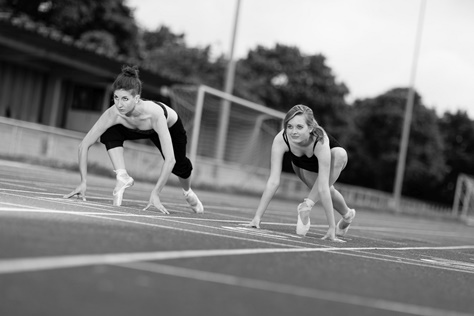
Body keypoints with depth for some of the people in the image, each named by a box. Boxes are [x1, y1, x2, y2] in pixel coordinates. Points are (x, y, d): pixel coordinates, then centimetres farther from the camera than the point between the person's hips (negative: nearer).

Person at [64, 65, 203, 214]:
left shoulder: (154, 114, -48)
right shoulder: (113, 113, -39)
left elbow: (170, 159, -47)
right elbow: (84, 146, -31)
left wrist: (155, 194, -50)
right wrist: (83, 182, -37)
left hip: (170, 127, -1)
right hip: (138, 130, 2)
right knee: (109, 134, -28)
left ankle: (188, 192, 48)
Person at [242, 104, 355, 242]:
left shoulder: (320, 141, -44)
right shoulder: (280, 139, -37)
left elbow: (323, 188, -45)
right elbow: (273, 181, -36)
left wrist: (332, 228, -45)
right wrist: (257, 217, -40)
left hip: (333, 160, -3)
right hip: (302, 165, 3)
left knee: (340, 154, -33)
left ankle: (307, 205, -26)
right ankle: (347, 215, 24)